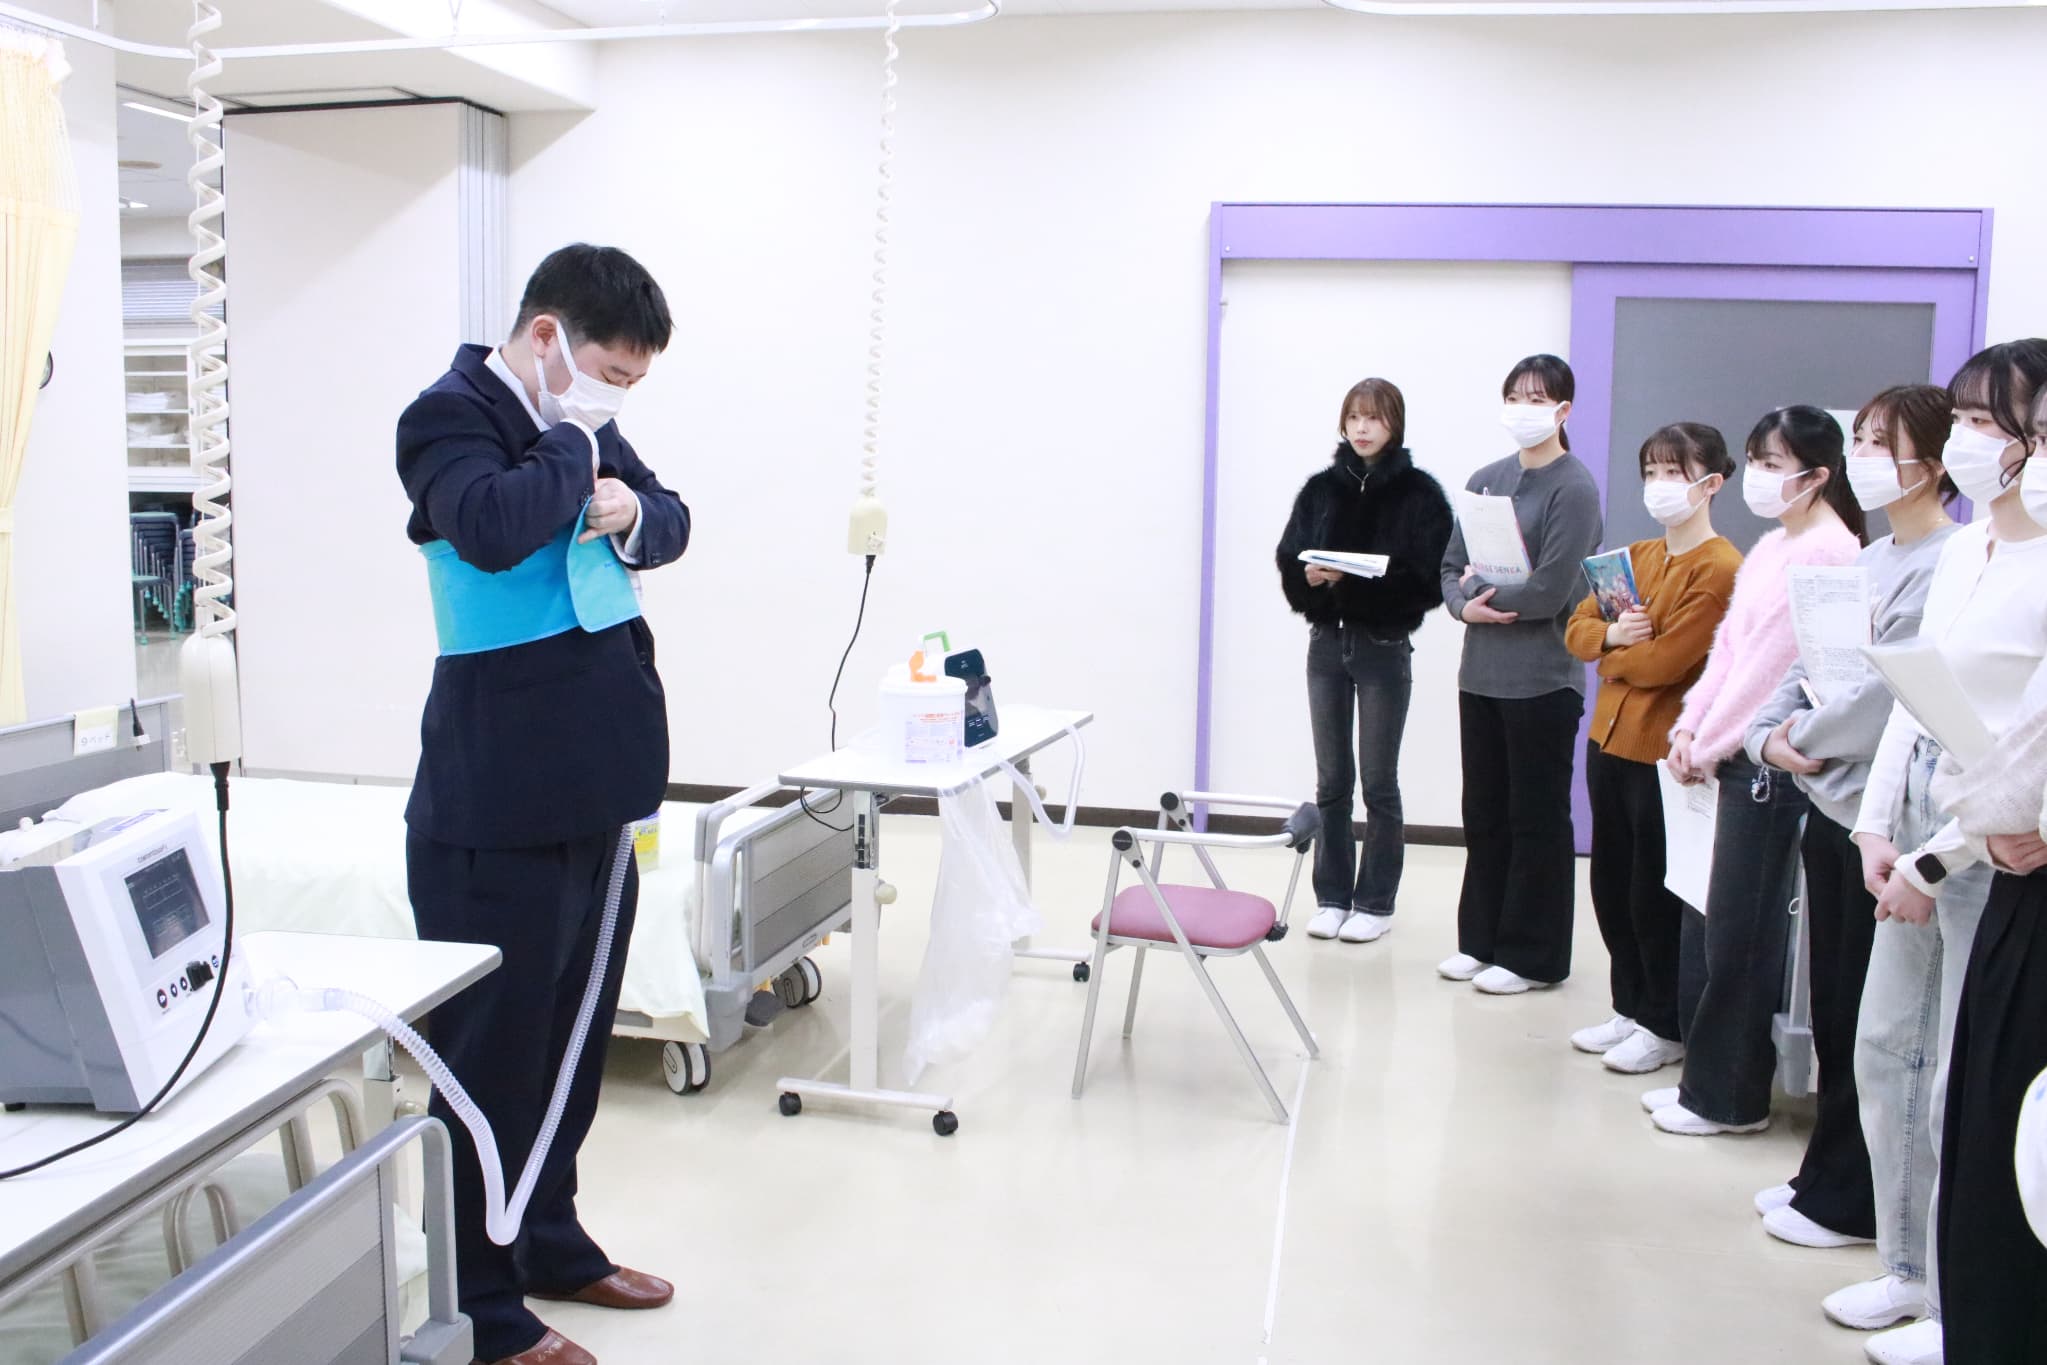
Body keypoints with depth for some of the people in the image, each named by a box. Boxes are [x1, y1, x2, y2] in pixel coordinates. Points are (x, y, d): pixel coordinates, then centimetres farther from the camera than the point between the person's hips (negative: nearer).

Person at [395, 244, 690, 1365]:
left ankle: (548, 1241, 36)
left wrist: (632, 511, -4)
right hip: (497, 808, -8)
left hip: (596, 789, 8)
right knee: (491, 1054, 2)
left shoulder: (579, 423, 12)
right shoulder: (449, 415, -11)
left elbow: (669, 524, 17)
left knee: (573, 1038, 19)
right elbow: (491, 525, -30)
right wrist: (575, 449, -14)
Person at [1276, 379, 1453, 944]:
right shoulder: (1320, 488, 6)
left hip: (1384, 647, -3)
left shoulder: (1419, 493, -5)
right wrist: (1309, 577, -17)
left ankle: (1376, 902, 15)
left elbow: (1428, 578, -11)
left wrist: (1354, 579, -22)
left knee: (1378, 781, 4)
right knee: (1331, 780, 10)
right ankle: (1332, 897, 21)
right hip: (1327, 642, 4)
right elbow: (1289, 563, 4)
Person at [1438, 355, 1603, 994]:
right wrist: (1466, 606, -10)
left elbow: (1551, 590, -17)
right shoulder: (1486, 480, 9)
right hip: (1481, 672, 6)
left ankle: (1533, 956, 16)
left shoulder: (1573, 487, -9)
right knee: (1485, 814, 13)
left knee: (1537, 818, 5)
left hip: (1542, 678, -6)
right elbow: (1451, 567, 10)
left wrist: (1480, 589, -5)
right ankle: (1482, 940, 26)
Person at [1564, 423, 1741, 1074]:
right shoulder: (1635, 557, 12)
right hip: (1610, 742, 8)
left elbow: (1665, 661, -21)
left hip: (1666, 751, -8)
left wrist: (1612, 657, -3)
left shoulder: (1719, 569, -14)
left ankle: (1667, 1027, 20)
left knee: (1655, 897, 3)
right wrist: (1612, 634, -12)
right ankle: (1630, 1009, 30)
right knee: (1612, 887, 15)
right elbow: (1578, 628, 9)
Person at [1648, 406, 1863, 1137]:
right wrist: (1690, 728, 5)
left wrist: (1709, 745, -10)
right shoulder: (1769, 549, 16)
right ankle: (1706, 1076, 25)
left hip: (1767, 761, -9)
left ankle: (1730, 1098, 13)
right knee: (1704, 922, 13)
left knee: (1739, 934, 0)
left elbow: (1773, 664, -15)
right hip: (1730, 755, 9)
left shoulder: (1827, 552, -13)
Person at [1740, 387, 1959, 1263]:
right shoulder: (1868, 563, 14)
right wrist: (1770, 735, -2)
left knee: (1870, 1024, 3)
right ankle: (1827, 1179, 29)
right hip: (1829, 808, 9)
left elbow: (1889, 696, -21)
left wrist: (1806, 732, -8)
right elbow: (1803, 664, 15)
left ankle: (1846, 1198, 16)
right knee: (1833, 1014, 16)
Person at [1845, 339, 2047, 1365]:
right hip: (1919, 831, 8)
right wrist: (1876, 825, 5)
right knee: (1885, 1047, 16)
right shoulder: (1961, 550, 9)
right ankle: (1908, 1268, 33)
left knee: (1962, 1082, 2)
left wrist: (1933, 862, -15)